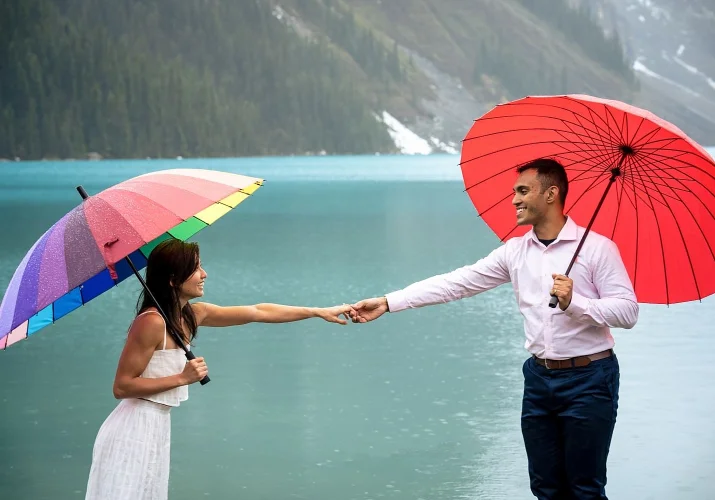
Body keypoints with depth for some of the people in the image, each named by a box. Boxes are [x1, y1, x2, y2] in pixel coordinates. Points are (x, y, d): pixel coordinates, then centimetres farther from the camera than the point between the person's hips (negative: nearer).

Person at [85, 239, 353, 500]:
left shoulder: (194, 315, 6)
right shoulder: (151, 322, -19)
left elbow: (258, 312, 12)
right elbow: (122, 386, -18)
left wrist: (320, 312, 14)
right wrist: (182, 378, -19)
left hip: (157, 427, 9)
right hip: (134, 430, -9)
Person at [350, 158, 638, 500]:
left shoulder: (597, 247, -8)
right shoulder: (514, 251, 7)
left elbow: (628, 311, -12)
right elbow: (456, 283, 3)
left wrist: (574, 302, -26)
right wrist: (388, 303, -3)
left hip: (588, 380, -5)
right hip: (539, 379, 5)